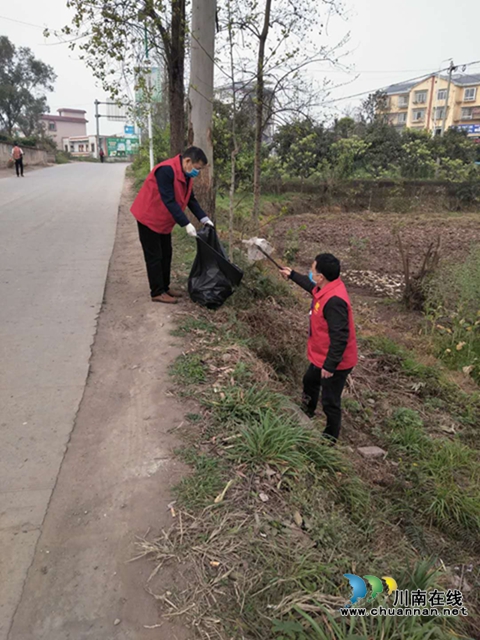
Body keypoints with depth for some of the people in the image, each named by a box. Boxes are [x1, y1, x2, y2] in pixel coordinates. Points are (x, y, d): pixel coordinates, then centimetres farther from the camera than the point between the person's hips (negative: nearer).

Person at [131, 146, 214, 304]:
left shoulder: (186, 175, 0)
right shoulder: (166, 170, -29)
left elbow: (190, 199, 5)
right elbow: (169, 201, -32)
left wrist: (204, 219, -7)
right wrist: (186, 224, -34)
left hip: (163, 220, 9)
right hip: (149, 218, -9)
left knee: (166, 255, 13)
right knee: (154, 257, -3)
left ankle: (165, 288, 24)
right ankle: (157, 293, 5)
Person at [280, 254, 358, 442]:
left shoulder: (334, 300, -34)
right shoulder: (327, 287, -4)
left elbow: (340, 337, -33)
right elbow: (313, 287, 24)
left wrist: (330, 365, -28)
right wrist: (292, 275, 31)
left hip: (334, 362, -11)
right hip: (321, 356, 11)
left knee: (330, 402, 7)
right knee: (310, 381, 33)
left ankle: (330, 438, 29)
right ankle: (307, 413, 59)